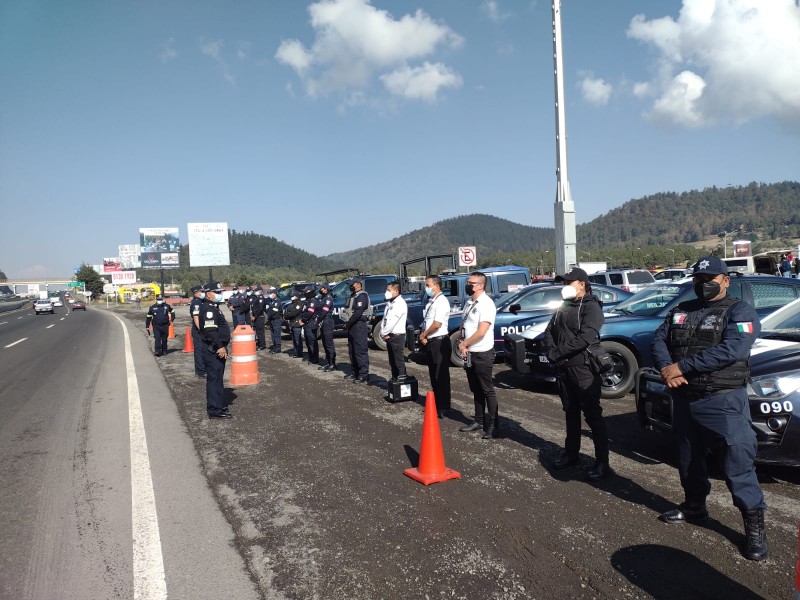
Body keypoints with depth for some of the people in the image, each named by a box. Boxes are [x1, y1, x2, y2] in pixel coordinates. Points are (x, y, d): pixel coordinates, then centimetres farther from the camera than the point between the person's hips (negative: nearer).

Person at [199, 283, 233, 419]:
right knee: (214, 378, -8)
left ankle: (220, 404, 27)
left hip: (217, 348, 11)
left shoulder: (213, 308, 18)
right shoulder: (208, 309, -15)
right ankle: (215, 410, -5)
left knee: (217, 377, 17)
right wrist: (220, 346, -27)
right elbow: (211, 331, -25)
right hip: (213, 350, -11)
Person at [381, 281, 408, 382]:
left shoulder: (400, 303, -13)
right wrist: (383, 333, 0)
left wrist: (384, 333, -10)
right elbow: (384, 319, 14)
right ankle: (394, 380, 21)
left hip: (397, 336, -9)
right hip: (389, 336, 9)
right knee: (392, 362, 13)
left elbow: (392, 321, -18)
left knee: (399, 362, -7)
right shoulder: (390, 303, 15)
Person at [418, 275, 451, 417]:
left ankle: (443, 408, 3)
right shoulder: (431, 301, 13)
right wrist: (423, 336, 3)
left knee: (441, 375, -4)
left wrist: (424, 335, -7)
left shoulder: (441, 301, -14)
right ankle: (437, 403, 27)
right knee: (433, 374, 16)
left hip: (440, 342, -9)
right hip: (431, 342, 9)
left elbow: (437, 324, -20)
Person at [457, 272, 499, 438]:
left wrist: (464, 344, -10)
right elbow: (463, 325, 15)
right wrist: (461, 344, -2)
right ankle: (479, 421, 27)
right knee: (476, 390, 16)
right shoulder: (469, 303, 10)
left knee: (487, 390, -1)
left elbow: (481, 332, -22)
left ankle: (493, 425, 7)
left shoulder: (486, 304, -17)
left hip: (483, 354, -8)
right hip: (469, 353, 8)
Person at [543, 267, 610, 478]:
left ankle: (602, 462, 3)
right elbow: (549, 331, 14)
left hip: (584, 368, -8)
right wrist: (551, 350, -7)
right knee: (570, 412, 17)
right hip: (563, 368, 8)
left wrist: (559, 351, -19)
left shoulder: (591, 306, -10)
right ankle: (571, 453, 29)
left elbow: (587, 337, -23)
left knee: (592, 415, -4)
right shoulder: (564, 307, 17)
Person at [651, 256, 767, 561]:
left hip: (723, 402, -6)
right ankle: (694, 505, 37)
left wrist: (681, 367, -23)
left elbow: (731, 350, -22)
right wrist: (665, 368, -17)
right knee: (688, 459, 18)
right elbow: (659, 340, 5)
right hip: (684, 399, 6)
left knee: (737, 464, -5)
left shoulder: (740, 312, -6)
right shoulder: (680, 312, 13)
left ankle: (754, 524, 9)